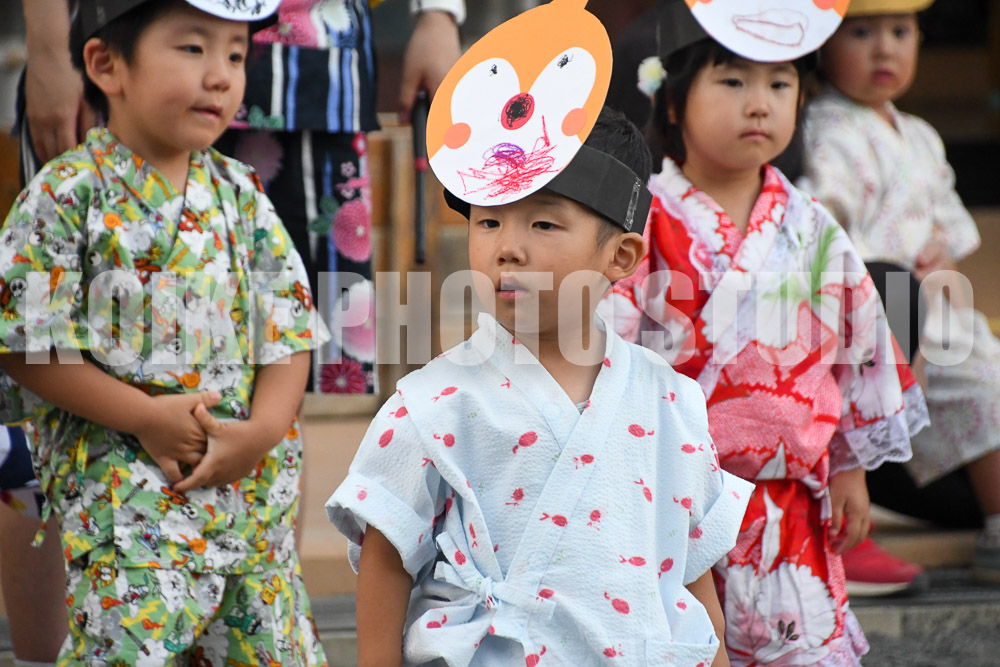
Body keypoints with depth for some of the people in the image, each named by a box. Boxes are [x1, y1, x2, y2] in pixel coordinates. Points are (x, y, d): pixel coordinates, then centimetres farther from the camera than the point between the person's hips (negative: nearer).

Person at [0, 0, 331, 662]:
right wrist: (146, 417, -14)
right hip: (123, 482, -5)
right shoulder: (69, 194, -6)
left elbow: (289, 327, 8)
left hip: (251, 482, 5)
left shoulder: (239, 195, 10)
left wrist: (263, 430, -9)